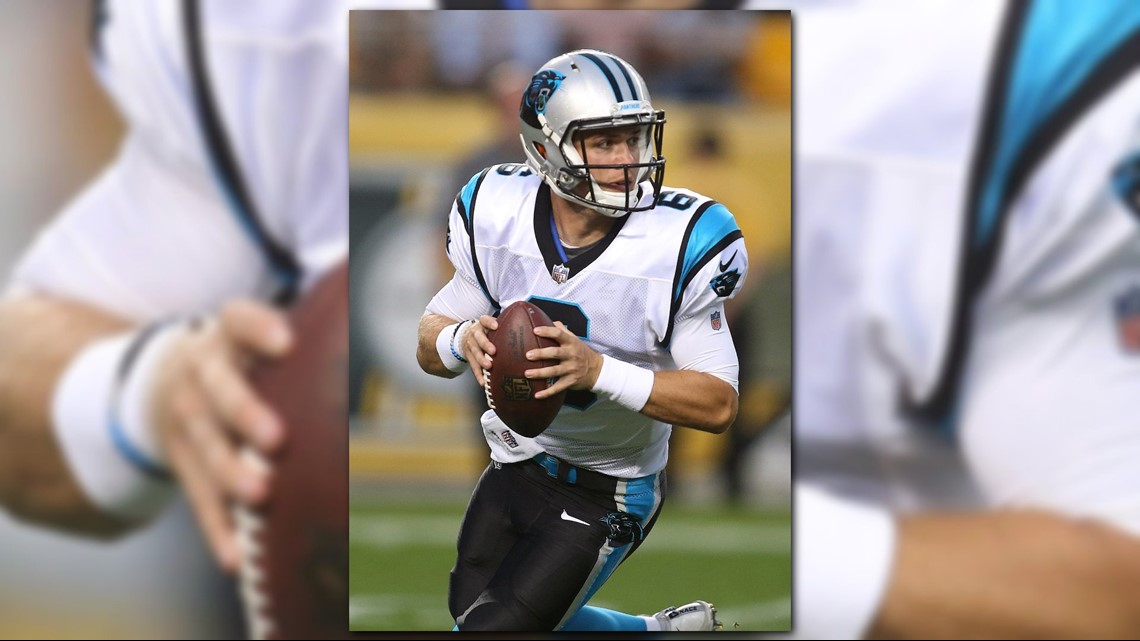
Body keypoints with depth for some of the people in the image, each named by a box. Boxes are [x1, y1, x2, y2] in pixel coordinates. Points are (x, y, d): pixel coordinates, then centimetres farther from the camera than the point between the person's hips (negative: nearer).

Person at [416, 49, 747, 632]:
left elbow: (718, 405, -25)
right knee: (470, 610, 22)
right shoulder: (497, 218, -14)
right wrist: (465, 340, -27)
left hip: (604, 497, -5)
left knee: (494, 628, -9)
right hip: (516, 467, 6)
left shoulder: (676, 246, -26)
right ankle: (665, 633, 40)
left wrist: (598, 370, -38)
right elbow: (430, 349, -2)